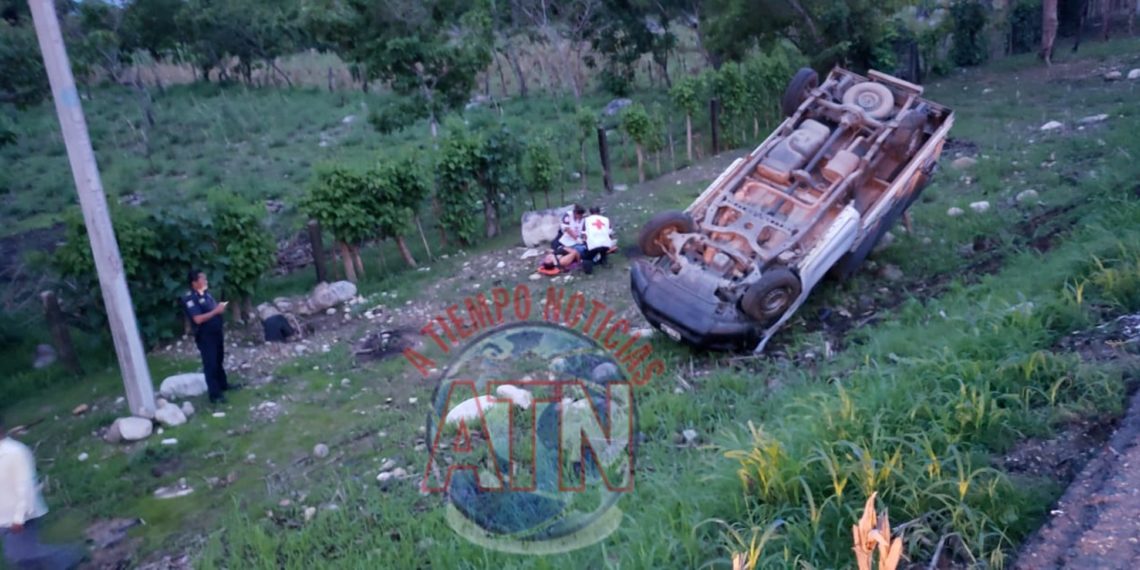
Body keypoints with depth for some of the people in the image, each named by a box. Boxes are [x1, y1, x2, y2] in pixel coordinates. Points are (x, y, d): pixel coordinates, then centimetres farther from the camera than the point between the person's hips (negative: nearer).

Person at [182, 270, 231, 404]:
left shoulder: (206, 294, 8)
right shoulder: (190, 299, -19)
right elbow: (198, 319, -27)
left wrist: (220, 307, -1)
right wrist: (216, 311, -25)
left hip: (217, 332, 8)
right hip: (205, 336, -8)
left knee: (219, 360, 22)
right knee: (210, 364, -3)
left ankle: (223, 384, 38)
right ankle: (215, 394, 2)